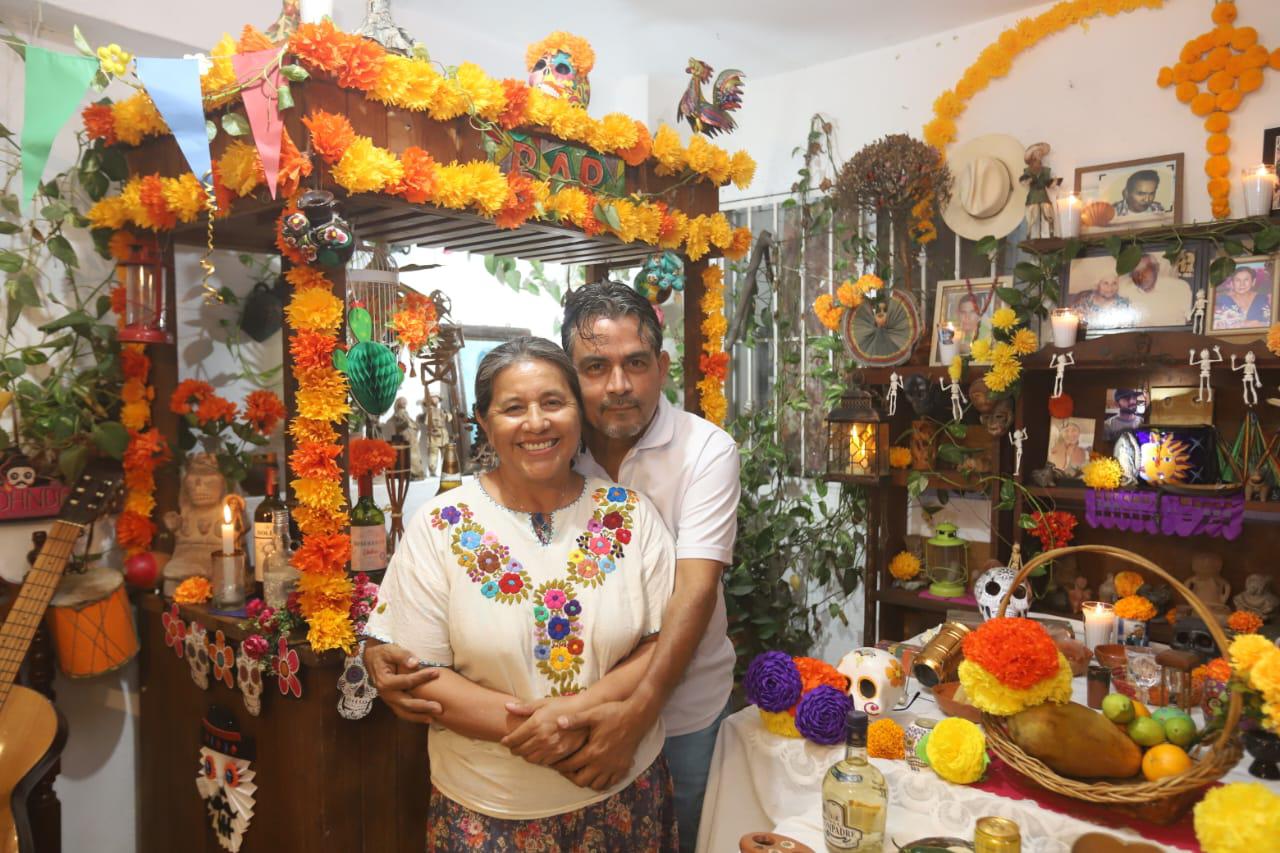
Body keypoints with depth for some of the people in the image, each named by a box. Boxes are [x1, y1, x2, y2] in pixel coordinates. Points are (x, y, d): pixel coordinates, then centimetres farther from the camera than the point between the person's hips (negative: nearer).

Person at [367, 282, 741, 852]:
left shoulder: (706, 450, -17)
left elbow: (695, 588, -26)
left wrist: (639, 710, -37)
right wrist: (386, 646, -29)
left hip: (682, 706, -1)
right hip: (576, 708, 2)